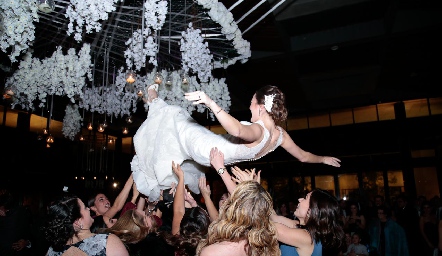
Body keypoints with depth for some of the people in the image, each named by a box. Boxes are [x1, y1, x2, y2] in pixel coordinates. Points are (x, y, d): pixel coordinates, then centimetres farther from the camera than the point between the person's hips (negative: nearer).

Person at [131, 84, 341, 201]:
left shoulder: (257, 131, -36)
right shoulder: (281, 135, -12)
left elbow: (237, 129, -59)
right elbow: (304, 156, -1)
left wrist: (210, 103, -63)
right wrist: (324, 159, 16)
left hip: (209, 148, -7)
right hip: (217, 156, 7)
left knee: (176, 117, 12)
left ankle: (155, 101, 41)